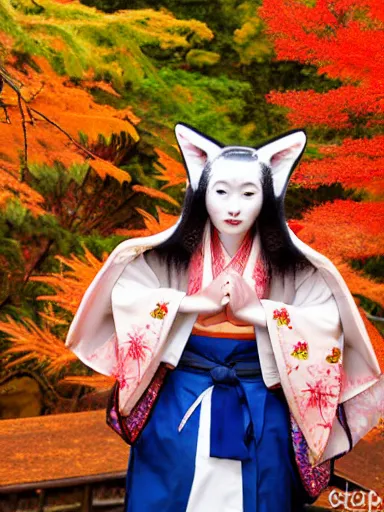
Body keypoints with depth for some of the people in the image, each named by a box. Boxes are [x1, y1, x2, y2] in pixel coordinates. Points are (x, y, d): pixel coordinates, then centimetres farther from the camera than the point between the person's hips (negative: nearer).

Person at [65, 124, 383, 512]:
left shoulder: (293, 266, -5)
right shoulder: (166, 256, -5)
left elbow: (328, 323, -11)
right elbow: (122, 298, -10)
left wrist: (257, 311, -19)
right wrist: (192, 303, -17)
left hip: (259, 410, 0)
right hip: (180, 404, 0)